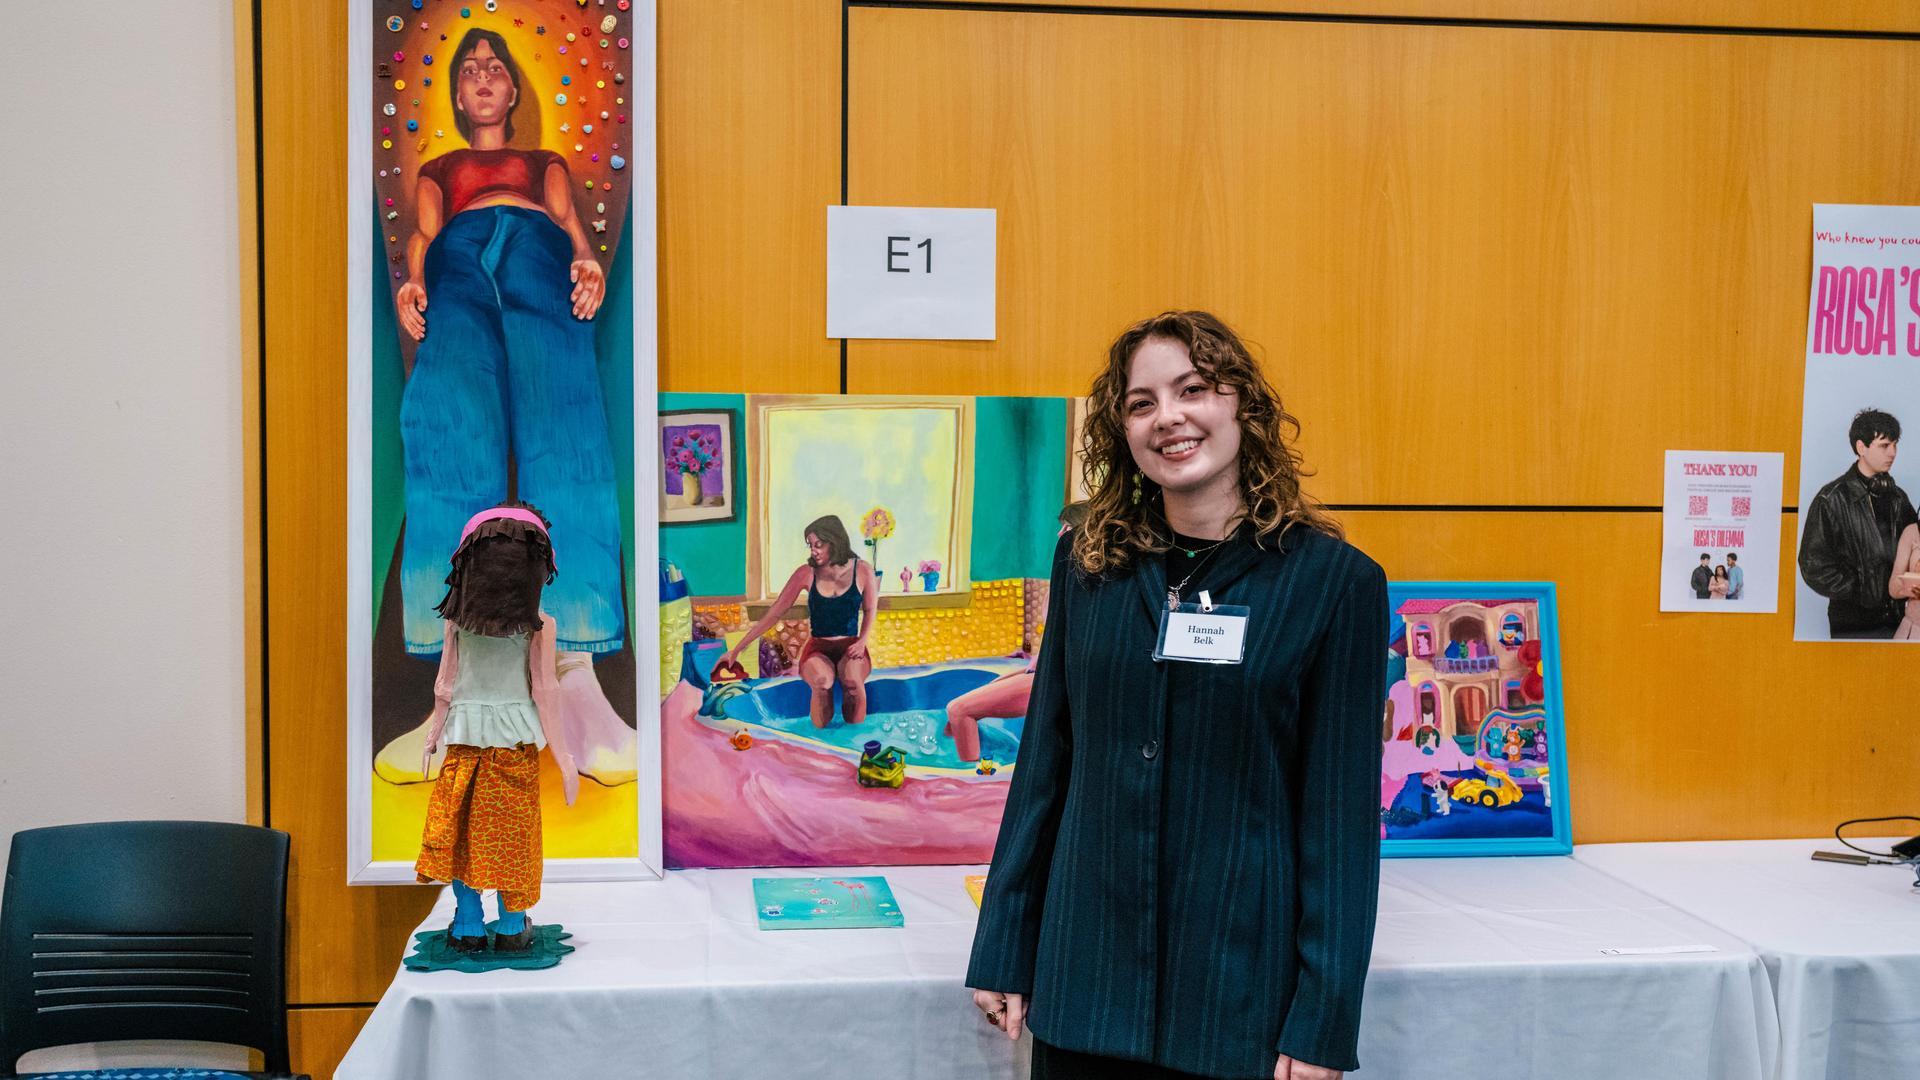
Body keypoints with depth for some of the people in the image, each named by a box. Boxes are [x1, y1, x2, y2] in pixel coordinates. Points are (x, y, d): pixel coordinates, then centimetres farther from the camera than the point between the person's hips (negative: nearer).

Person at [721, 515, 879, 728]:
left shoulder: (862, 570, -3)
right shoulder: (807, 573, -3)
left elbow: (870, 611, 13)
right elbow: (776, 612, 1)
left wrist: (862, 642, -7)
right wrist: (737, 649, 0)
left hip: (849, 647, 0)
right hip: (818, 648, 0)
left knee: (853, 681, -38)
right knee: (822, 681, -38)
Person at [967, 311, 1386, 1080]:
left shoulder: (1335, 580, -8)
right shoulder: (1087, 563, 2)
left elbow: (1343, 813, -8)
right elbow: (1044, 762, 6)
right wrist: (1003, 952, 6)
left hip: (1242, 985, -2)